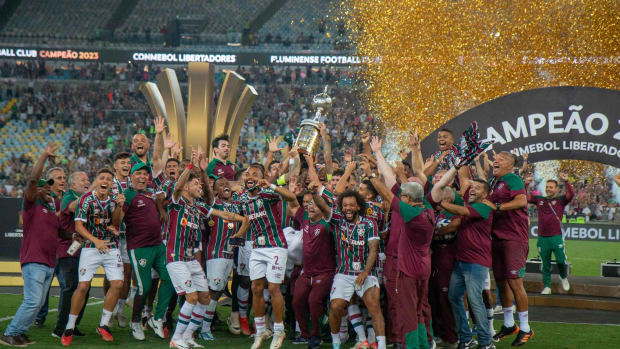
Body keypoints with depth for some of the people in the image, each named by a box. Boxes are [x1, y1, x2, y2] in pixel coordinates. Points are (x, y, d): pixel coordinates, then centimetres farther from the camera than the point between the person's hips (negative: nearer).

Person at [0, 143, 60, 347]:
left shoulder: (53, 208, 18)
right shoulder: (31, 204, -2)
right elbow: (33, 179, -16)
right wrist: (45, 154, -14)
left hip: (49, 264, 8)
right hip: (33, 261, -8)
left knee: (39, 303, 9)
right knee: (32, 301, -14)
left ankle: (19, 332, 19)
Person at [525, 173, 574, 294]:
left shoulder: (560, 200, 4)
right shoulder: (539, 200, 12)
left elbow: (571, 194, -12)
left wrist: (566, 182, -24)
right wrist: (525, 184, -1)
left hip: (556, 237, -2)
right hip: (542, 238, 2)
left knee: (561, 260, -4)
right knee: (545, 265, 7)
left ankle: (564, 277, 25)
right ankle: (546, 286, 15)